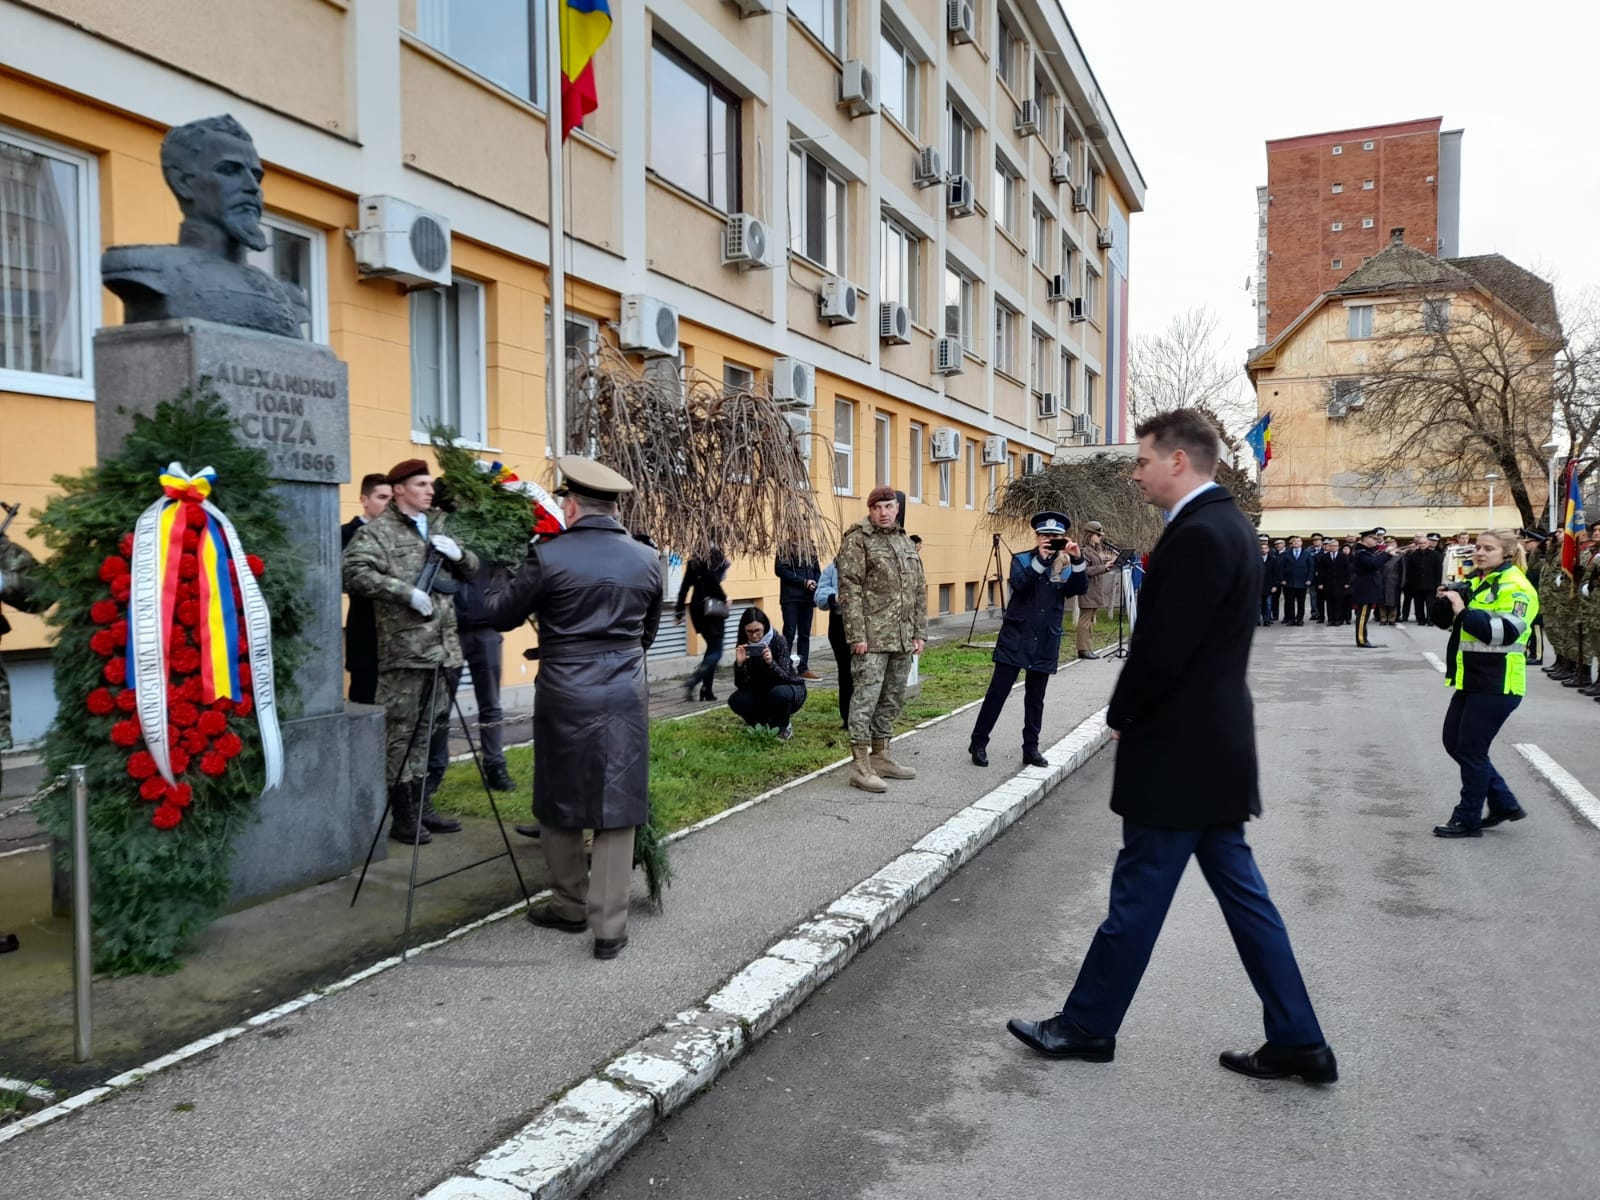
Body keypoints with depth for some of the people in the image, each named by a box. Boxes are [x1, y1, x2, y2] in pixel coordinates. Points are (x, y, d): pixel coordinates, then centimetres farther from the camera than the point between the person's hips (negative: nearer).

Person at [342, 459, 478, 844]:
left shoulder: (438, 526, 20)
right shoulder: (378, 530, -4)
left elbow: (471, 571, 22)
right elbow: (356, 573, -18)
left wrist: (459, 554, 0)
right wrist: (407, 592, -20)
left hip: (440, 645, 7)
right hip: (403, 649, -7)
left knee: (425, 729, 14)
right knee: (401, 730, -2)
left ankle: (420, 804, 23)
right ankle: (403, 815, 5)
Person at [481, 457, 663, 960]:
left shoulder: (548, 557, -9)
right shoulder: (647, 560, 2)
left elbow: (500, 615, 3)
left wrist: (497, 568, 18)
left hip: (564, 697, -2)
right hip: (626, 697, 2)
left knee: (559, 804, 16)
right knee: (616, 810, 6)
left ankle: (570, 905, 30)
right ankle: (609, 927, 8)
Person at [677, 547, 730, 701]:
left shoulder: (693, 563, 14)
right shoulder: (715, 562, -6)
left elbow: (684, 588, 13)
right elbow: (713, 582, -19)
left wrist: (680, 611, 14)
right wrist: (724, 598, -3)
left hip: (696, 609, 7)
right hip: (711, 609, -7)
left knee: (711, 647, 18)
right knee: (716, 650, -3)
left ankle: (707, 689, 9)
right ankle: (693, 680, -24)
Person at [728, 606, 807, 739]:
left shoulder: (778, 641, -22)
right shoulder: (744, 646, -11)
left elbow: (784, 678, -30)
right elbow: (741, 685, -15)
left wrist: (771, 662, -48)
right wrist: (739, 663, -33)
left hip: (790, 689, -4)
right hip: (763, 693, 4)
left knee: (779, 693, -37)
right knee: (736, 700, -22)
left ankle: (783, 728, -7)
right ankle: (766, 724, 5)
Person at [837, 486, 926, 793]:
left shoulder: (906, 542, 17)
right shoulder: (857, 540, -5)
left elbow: (919, 590, 19)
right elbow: (849, 590, -11)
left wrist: (920, 632, 12)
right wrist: (856, 635, -16)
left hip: (902, 638, 7)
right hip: (872, 637, -7)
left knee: (892, 698, 13)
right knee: (866, 697, -7)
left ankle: (880, 756, 24)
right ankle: (860, 765, -1)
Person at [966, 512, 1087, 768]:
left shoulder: (1066, 565, 7)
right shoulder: (1022, 560, -1)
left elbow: (1080, 589, -10)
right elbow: (1019, 584, -20)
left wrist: (1078, 559, -23)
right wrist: (1040, 559, -29)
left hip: (1046, 643, 3)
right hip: (1016, 638, -3)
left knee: (1035, 698, 10)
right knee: (998, 691, -2)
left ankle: (1031, 749, 18)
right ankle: (978, 743, 6)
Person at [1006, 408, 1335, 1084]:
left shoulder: (1198, 535, -20)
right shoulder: (1224, 523, 12)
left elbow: (1162, 649, -23)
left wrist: (1121, 717, -6)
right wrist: (1134, 717, 12)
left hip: (1179, 753, -10)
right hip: (1213, 747, 10)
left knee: (1136, 897, 4)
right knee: (1240, 893, 15)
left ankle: (1086, 1026, 20)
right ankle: (1297, 1042, 23)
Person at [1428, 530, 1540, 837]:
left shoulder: (1515, 587, -12)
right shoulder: (1474, 580, 13)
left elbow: (1505, 632, -26)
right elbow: (1445, 620, 16)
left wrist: (1464, 611, -25)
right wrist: (1445, 601, -4)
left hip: (1497, 684, -9)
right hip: (1470, 680, 9)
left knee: (1471, 749, -3)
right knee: (1454, 742, 13)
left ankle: (1468, 820, 9)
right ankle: (1504, 803, 25)